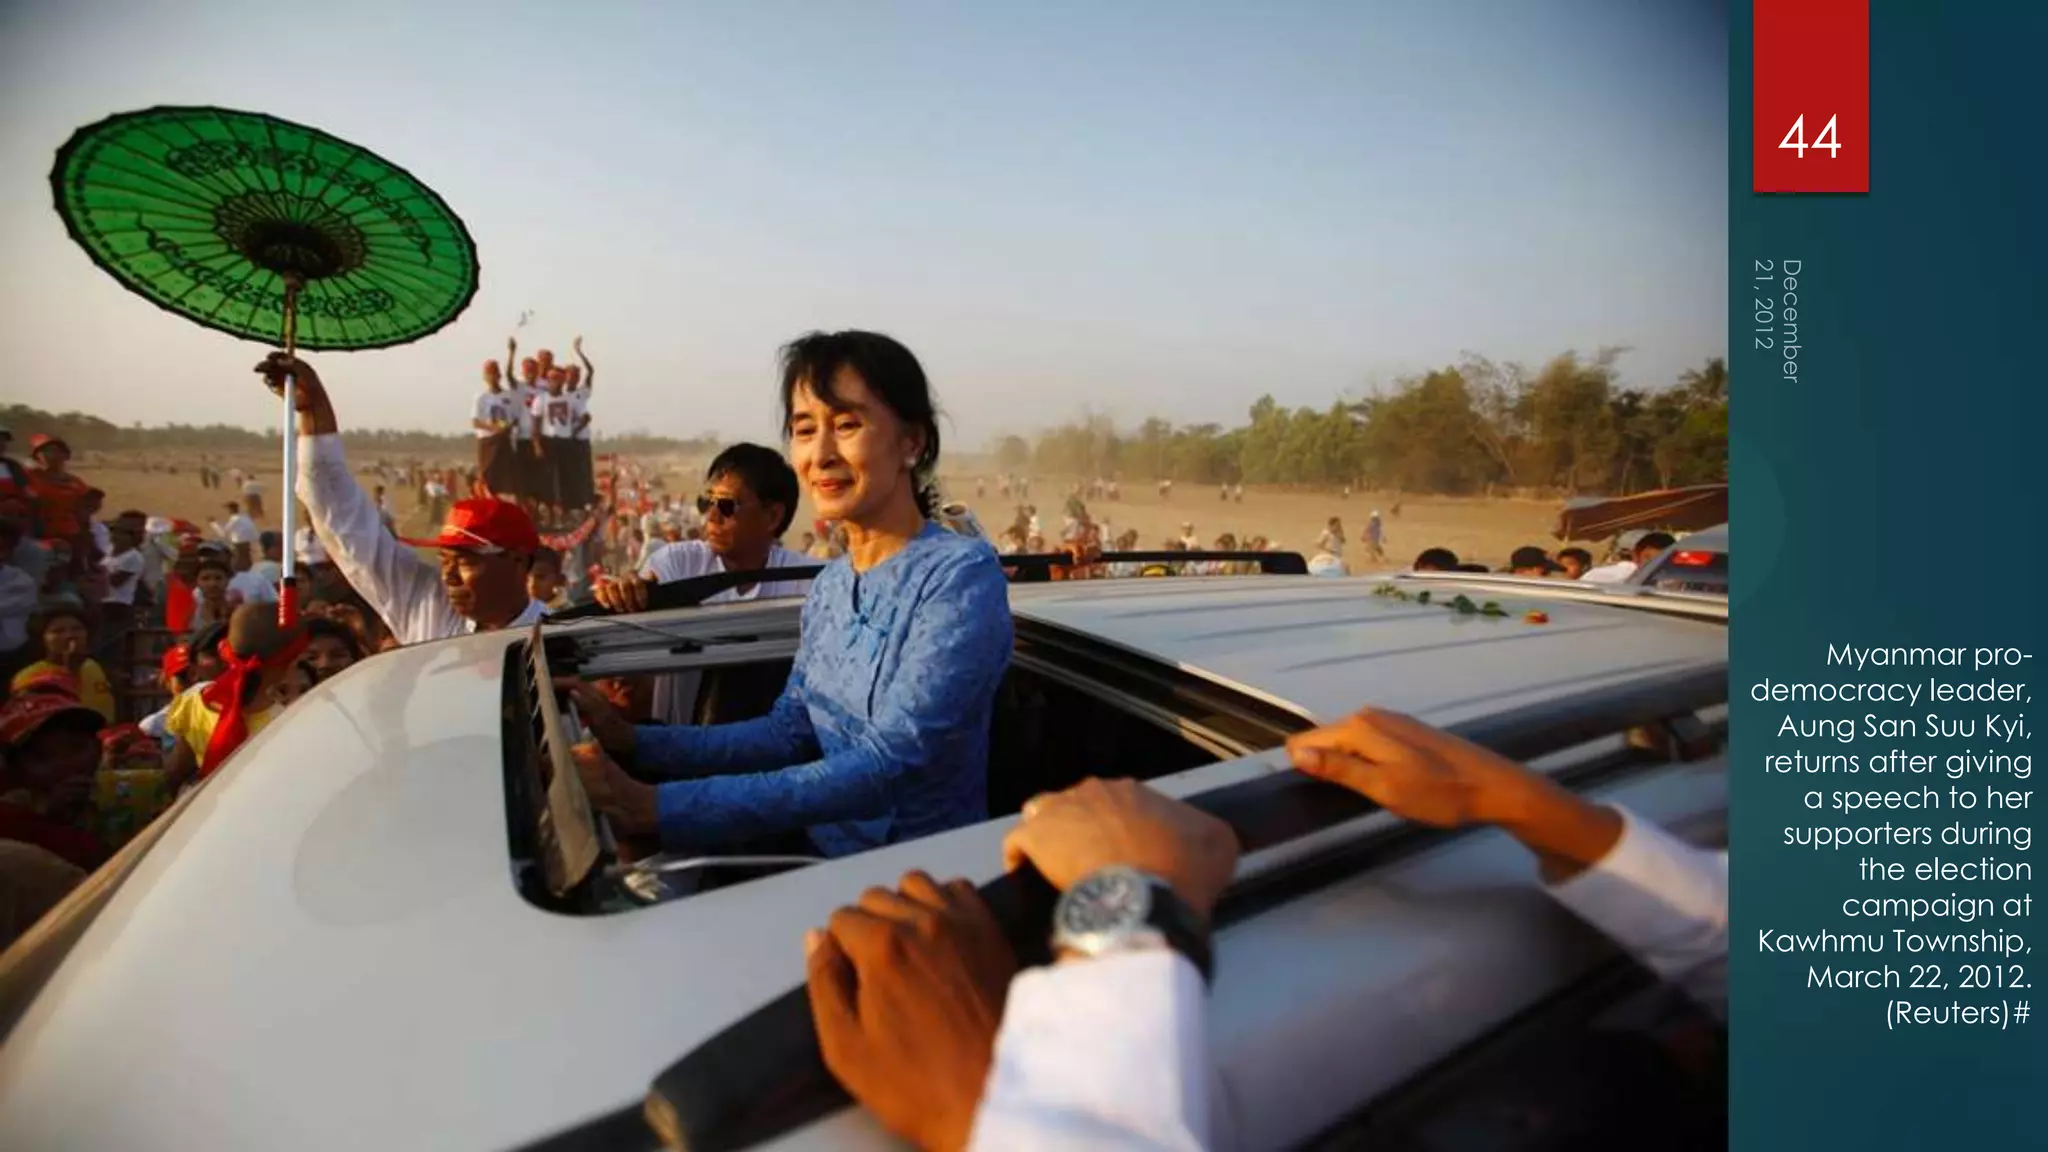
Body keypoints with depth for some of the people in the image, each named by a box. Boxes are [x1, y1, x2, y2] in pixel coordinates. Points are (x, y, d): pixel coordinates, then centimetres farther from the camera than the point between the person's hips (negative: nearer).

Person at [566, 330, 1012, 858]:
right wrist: (634, 742, -2)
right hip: (827, 860, 6)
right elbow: (789, 730, 10)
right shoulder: (831, 583, 6)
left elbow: (889, 766, -27)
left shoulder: (963, 575, -18)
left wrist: (660, 808, -31)